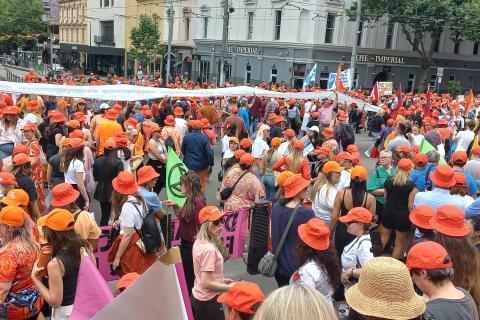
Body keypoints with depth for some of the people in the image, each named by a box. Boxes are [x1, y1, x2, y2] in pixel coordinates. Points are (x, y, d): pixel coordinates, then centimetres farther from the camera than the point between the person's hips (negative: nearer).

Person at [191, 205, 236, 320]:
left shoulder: (198, 242, 1)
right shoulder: (209, 249, -26)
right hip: (208, 302, -8)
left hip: (197, 297, 8)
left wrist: (221, 280, 10)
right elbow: (206, 283, -26)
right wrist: (230, 287, -16)